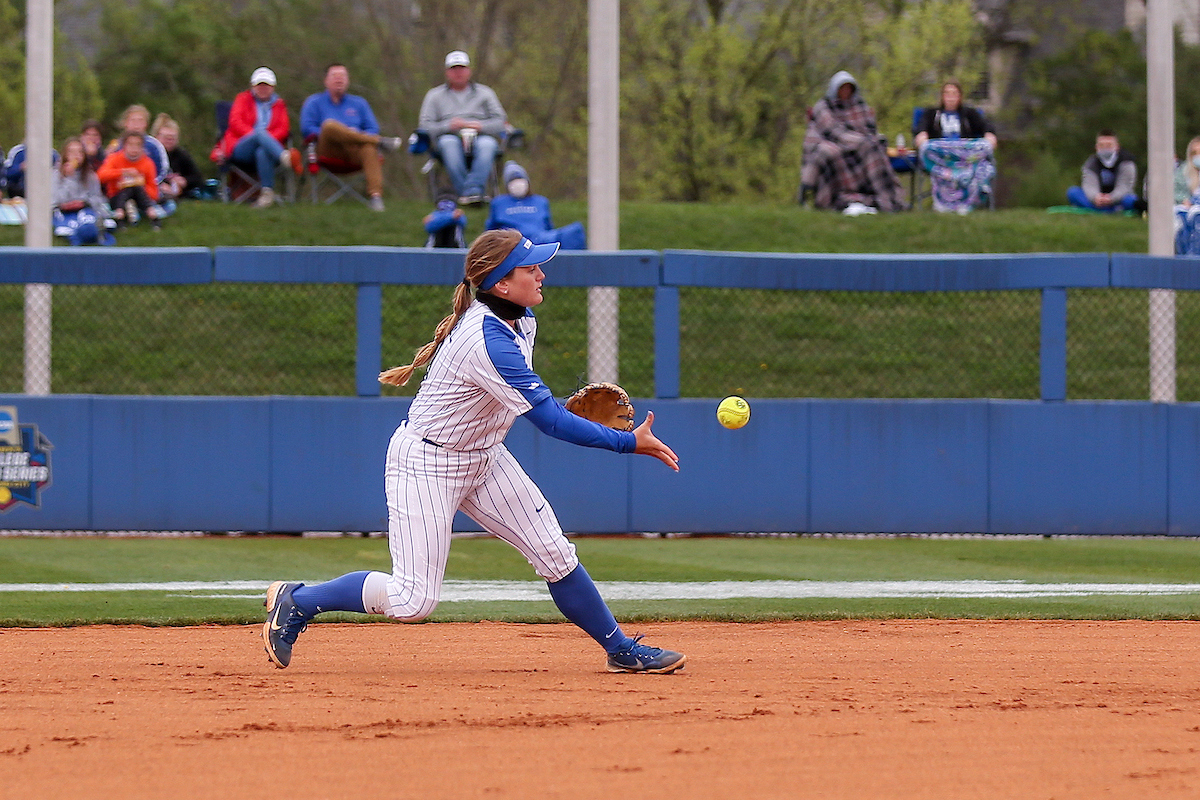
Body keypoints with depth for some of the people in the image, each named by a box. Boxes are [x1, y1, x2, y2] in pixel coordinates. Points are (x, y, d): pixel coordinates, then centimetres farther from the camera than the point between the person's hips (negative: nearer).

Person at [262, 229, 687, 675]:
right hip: (426, 466, -9)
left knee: (555, 555, 3)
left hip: (483, 457, 9)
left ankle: (621, 650, 16)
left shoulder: (521, 320, -2)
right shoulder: (488, 342, -32)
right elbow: (551, 422, -31)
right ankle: (296, 602, 9)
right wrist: (630, 443, -27)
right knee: (412, 602, -8)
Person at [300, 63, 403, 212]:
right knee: (330, 125, -35)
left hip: (355, 151, 2)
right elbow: (307, 129, 4)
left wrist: (357, 135, -7)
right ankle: (380, 142, -31)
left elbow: (373, 129, 16)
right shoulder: (314, 103, 19)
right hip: (329, 151, -1)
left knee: (369, 148, -36)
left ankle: (375, 196, -53)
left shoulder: (359, 103, 27)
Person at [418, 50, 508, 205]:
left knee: (487, 144, -36)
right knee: (448, 142, -38)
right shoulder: (434, 95, 22)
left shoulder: (485, 93, 23)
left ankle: (472, 190, -47)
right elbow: (425, 126, 8)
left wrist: (480, 126, -9)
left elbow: (501, 122, 11)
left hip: (479, 138, 0)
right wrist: (448, 126, -9)